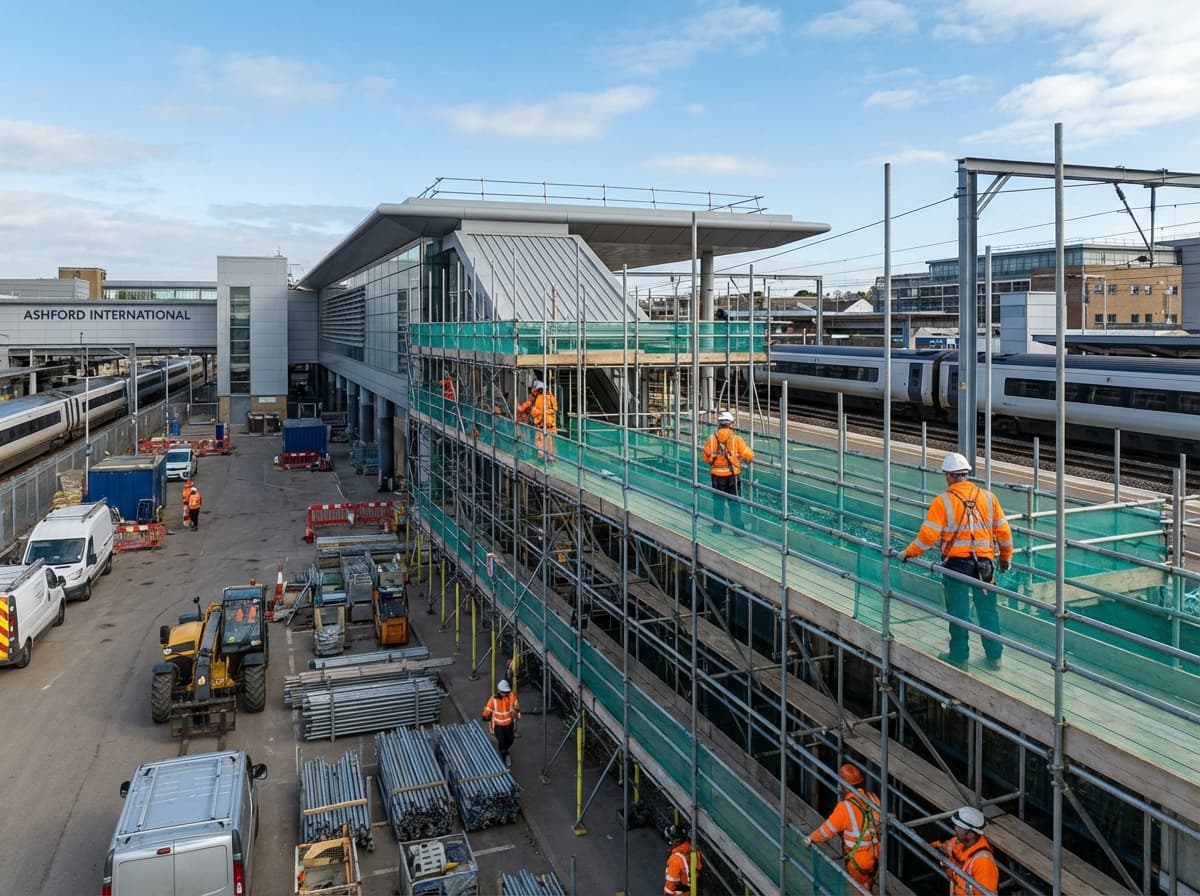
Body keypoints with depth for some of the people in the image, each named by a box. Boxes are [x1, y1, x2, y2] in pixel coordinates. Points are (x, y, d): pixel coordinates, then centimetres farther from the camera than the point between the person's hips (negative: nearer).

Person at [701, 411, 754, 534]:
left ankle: (717, 527, 19)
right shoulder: (736, 439, -11)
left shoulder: (712, 438, -4)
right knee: (735, 503, 8)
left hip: (716, 475, 2)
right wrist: (743, 459, 15)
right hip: (732, 475, -2)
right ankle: (737, 528, 10)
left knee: (718, 501, 15)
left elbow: (706, 458, 3)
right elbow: (749, 456, -7)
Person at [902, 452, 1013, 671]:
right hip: (985, 563, 3)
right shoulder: (988, 497, 2)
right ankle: (994, 657, 22)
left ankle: (959, 657, 16)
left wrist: (908, 553, 1)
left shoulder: (943, 501, -10)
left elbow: (928, 535, -12)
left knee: (958, 611, 7)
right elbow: (1003, 530, 7)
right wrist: (1006, 557, 21)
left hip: (957, 563, -3)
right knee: (987, 610, 13)